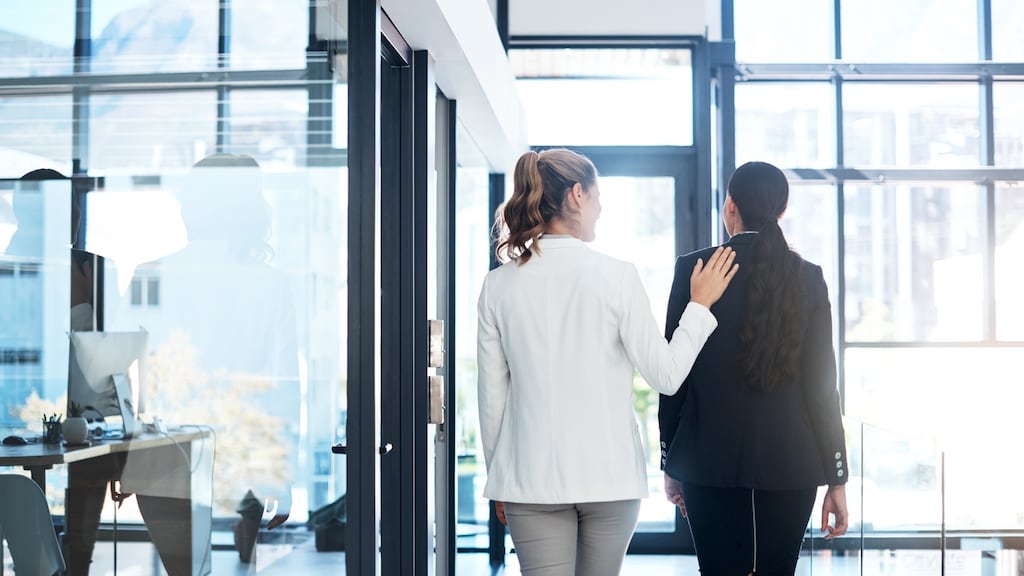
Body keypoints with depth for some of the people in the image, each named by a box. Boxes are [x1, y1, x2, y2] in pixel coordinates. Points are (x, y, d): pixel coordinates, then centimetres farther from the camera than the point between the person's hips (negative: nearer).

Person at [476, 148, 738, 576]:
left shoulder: (498, 286, 0)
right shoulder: (616, 277, -8)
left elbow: (492, 395, 4)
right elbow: (666, 374, -4)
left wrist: (499, 475, 15)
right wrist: (700, 305, 8)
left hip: (532, 476, 1)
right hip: (609, 475, -1)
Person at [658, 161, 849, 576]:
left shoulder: (694, 268, -4)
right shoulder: (807, 277, 0)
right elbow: (822, 384, -1)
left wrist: (670, 463, 8)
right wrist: (836, 479, 5)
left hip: (709, 460, -1)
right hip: (791, 462, 1)